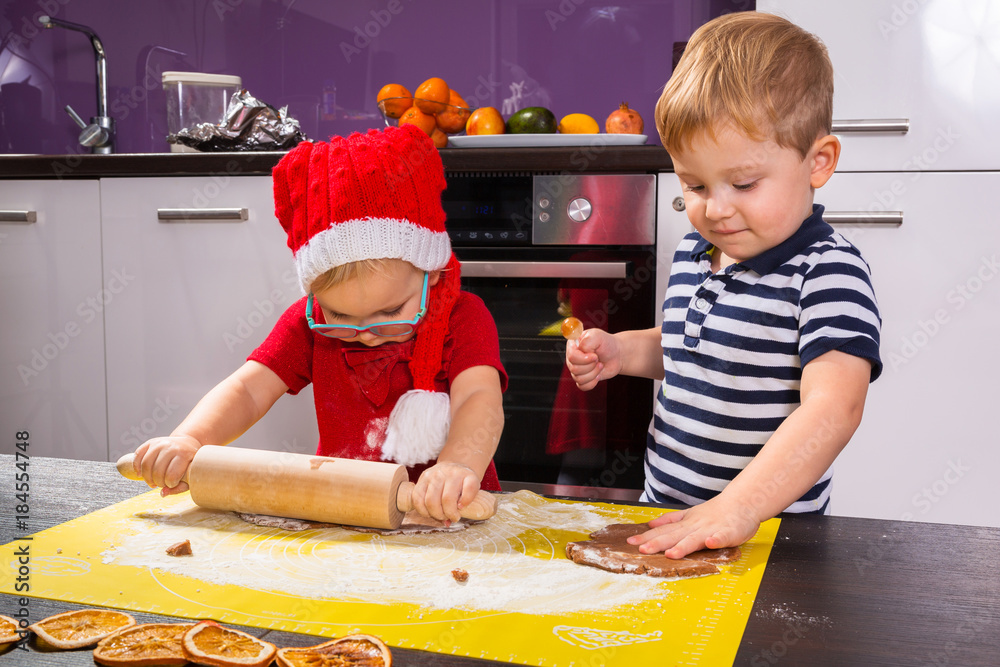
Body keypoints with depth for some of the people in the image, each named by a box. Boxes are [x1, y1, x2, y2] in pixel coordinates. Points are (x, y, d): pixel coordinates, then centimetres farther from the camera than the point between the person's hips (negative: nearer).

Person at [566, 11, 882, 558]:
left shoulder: (828, 273, -13)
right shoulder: (692, 255, 8)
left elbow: (832, 408, -24)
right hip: (664, 513, 5)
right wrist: (621, 352, 8)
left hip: (765, 533, -5)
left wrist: (737, 508, -31)